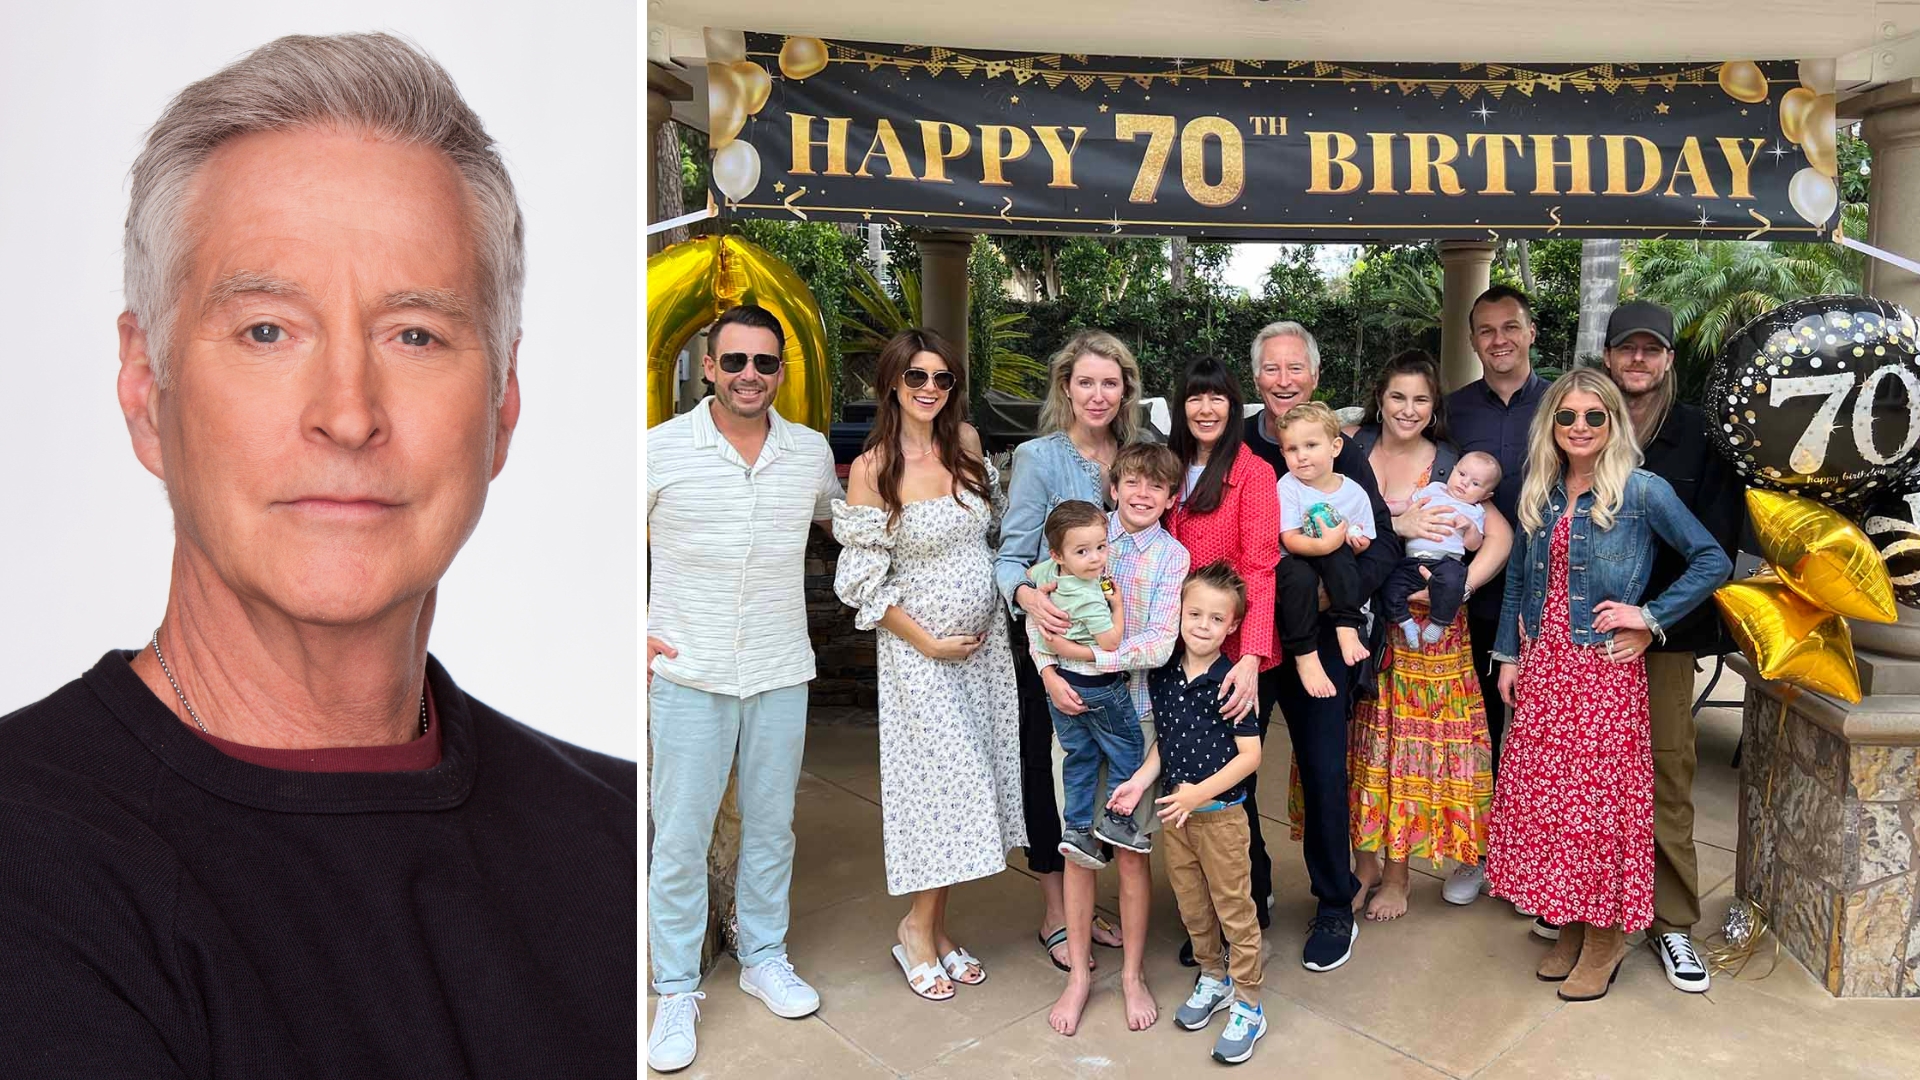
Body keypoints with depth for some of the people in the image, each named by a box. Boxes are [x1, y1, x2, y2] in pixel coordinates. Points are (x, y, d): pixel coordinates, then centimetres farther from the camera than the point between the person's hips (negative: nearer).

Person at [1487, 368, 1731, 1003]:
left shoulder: (1643, 492, -7)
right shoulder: (1539, 495, 8)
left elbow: (1713, 562, -5)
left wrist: (1650, 615, -11)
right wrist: (1508, 657, 12)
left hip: (1605, 671, -5)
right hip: (1542, 667, 5)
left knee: (1600, 793, 0)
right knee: (1540, 791, 7)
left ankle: (1606, 936, 16)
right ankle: (1568, 927, 23)